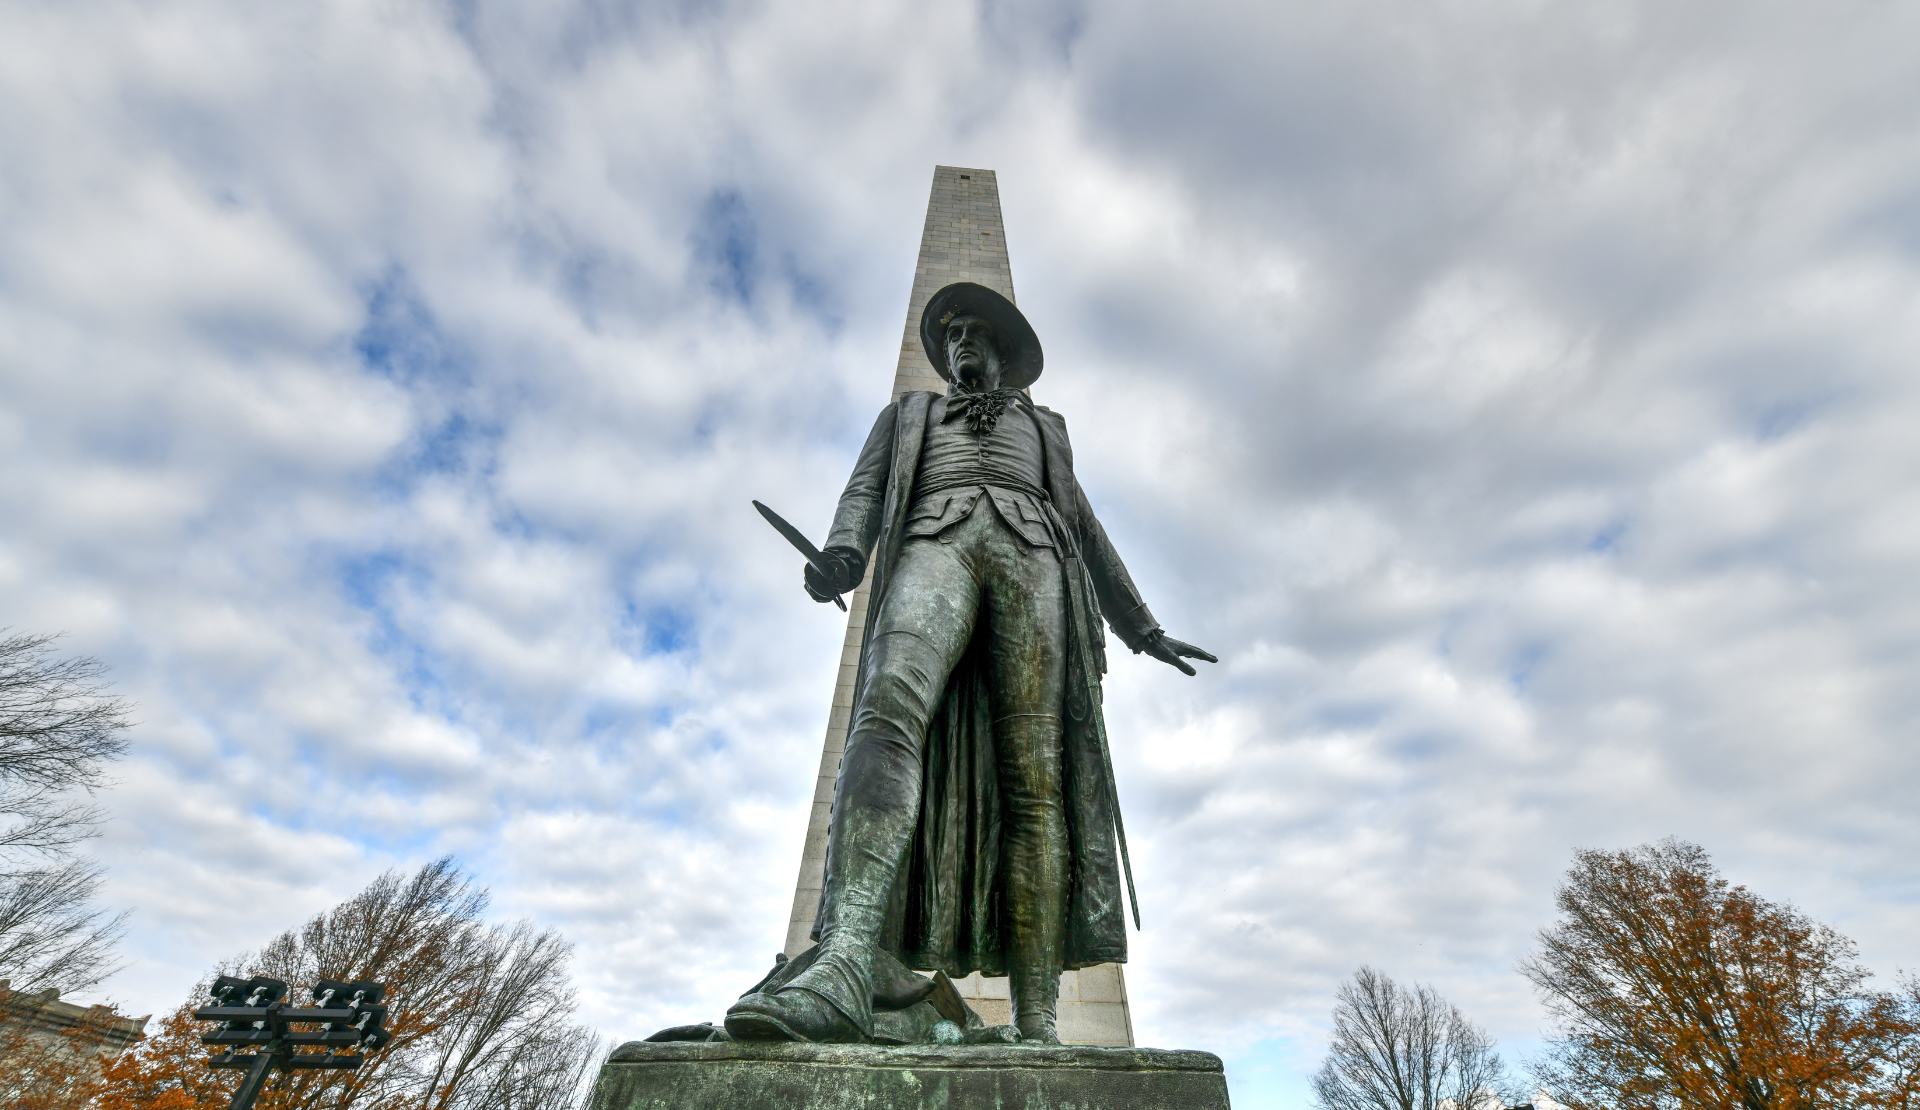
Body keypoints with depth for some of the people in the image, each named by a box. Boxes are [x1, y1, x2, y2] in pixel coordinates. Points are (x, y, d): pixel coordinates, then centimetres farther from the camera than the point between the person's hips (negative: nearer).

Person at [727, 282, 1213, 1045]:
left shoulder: (1044, 427, 37)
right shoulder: (908, 413, 34)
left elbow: (1084, 529, 31)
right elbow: (866, 491, 15)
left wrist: (1141, 628, 25)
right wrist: (843, 552, -9)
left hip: (1032, 556, 1)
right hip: (934, 546, 0)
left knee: (1034, 780, -16)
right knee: (889, 712, -33)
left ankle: (1037, 1026, -20)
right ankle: (843, 963, -47)